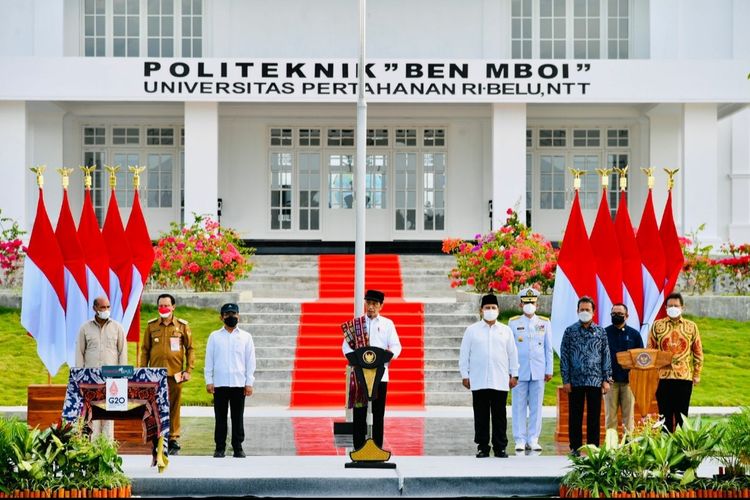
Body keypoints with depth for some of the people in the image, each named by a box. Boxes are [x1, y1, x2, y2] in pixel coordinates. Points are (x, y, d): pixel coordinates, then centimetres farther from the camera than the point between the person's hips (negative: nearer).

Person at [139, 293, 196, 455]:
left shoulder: (182, 326, 5)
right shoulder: (151, 326, 8)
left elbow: (190, 349, 7)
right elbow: (145, 349, 11)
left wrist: (188, 370, -1)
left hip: (175, 373, -1)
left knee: (174, 407, 2)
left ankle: (173, 440, 9)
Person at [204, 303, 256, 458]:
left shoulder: (246, 337, 8)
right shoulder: (215, 337, 8)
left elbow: (250, 361, 7)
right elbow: (209, 360, 8)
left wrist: (249, 383, 1)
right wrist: (209, 381, 0)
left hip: (239, 383, 0)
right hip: (220, 383, 0)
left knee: (238, 417, 2)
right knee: (220, 417, 2)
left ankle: (238, 448, 7)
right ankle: (220, 448, 6)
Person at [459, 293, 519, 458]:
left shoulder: (505, 331, 9)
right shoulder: (472, 330, 5)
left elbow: (512, 354, 12)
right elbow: (464, 355, 6)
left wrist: (514, 375, 8)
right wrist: (464, 375, 1)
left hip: (500, 381, 1)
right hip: (478, 381, -1)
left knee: (499, 416, 3)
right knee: (481, 416, 2)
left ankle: (500, 447, 9)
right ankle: (482, 447, 8)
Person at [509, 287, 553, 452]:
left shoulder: (545, 323, 8)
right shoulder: (513, 323, 5)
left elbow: (548, 348, 10)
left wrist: (549, 370, 6)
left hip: (538, 372, 1)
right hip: (519, 371, -1)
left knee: (536, 407, 2)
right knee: (519, 406, 0)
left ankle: (533, 440, 8)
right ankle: (520, 440, 4)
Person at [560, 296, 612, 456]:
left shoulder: (600, 332, 7)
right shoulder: (570, 331, 4)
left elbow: (606, 356, 7)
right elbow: (564, 357, 3)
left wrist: (606, 379, 1)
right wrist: (566, 380, -3)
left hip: (595, 381, 1)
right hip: (575, 381, -1)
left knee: (594, 416, 3)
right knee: (575, 416, 4)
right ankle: (575, 447, 11)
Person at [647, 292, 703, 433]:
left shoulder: (691, 326, 7)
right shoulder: (657, 325, 6)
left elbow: (698, 352, 10)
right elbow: (649, 350, 7)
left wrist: (697, 374, 5)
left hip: (684, 377, 0)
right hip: (663, 377, 0)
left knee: (682, 415, 3)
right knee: (665, 415, 3)